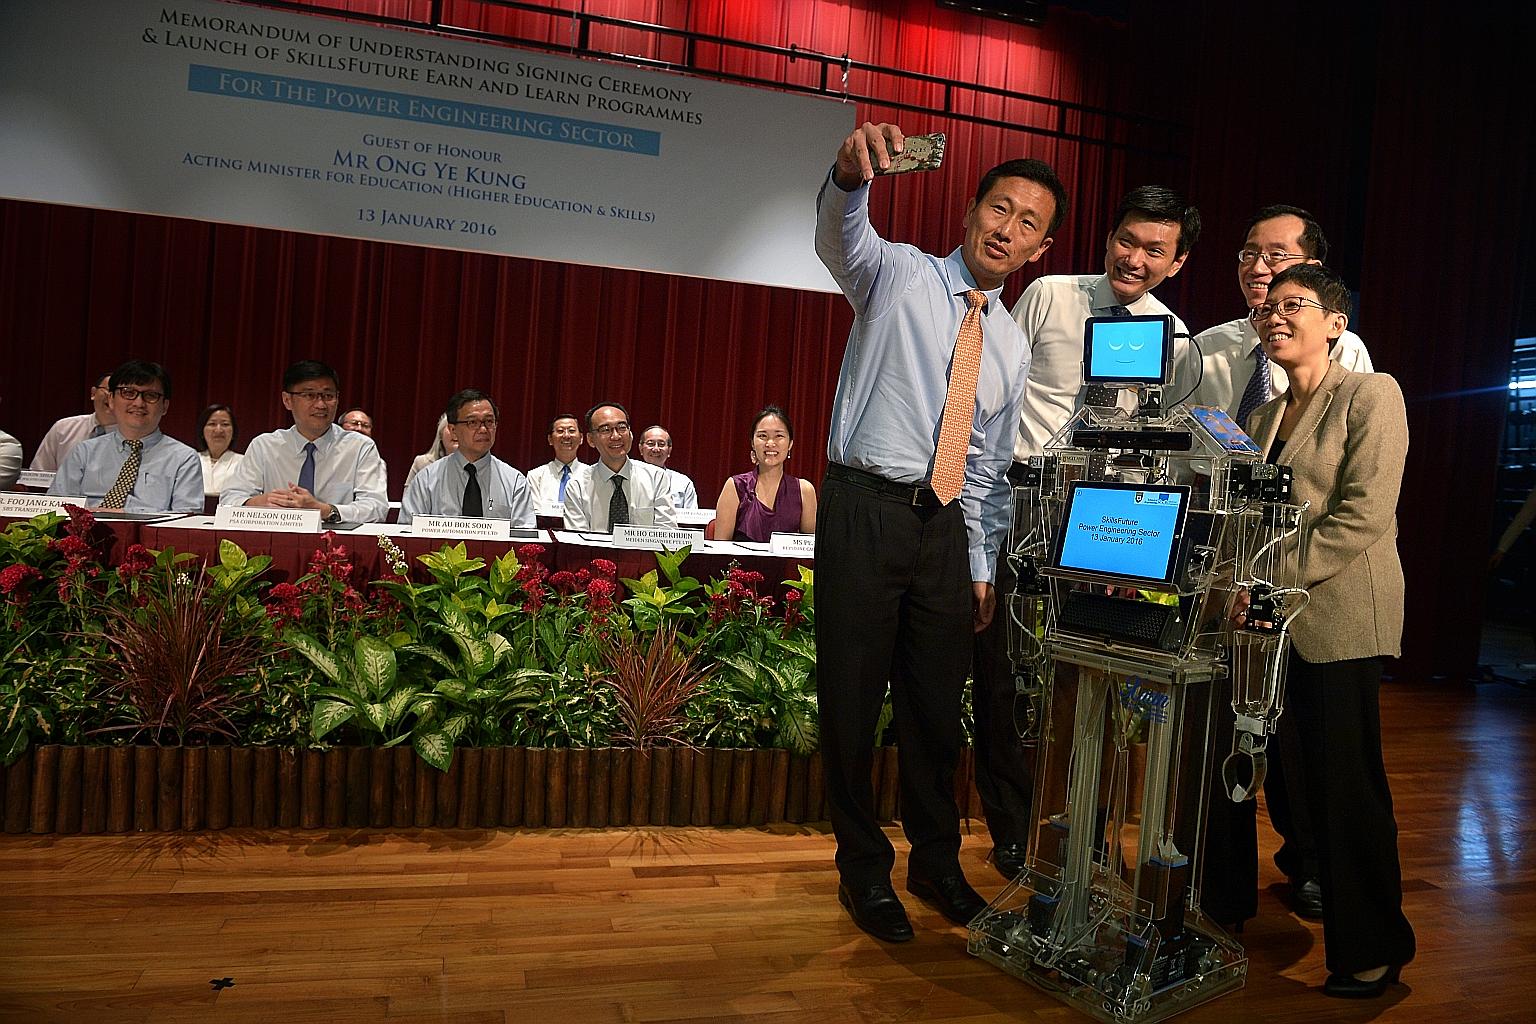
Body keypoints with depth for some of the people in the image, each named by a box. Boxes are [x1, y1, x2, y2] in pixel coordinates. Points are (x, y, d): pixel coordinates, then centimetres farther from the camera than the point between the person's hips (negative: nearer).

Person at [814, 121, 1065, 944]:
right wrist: (851, 177, -44)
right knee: (852, 699, 3)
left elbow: (991, 465, 16)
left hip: (946, 525, 5)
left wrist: (982, 565, 12)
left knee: (937, 706, 13)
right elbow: (841, 238, -22)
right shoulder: (899, 275, 1)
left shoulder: (1012, 345, 15)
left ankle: (936, 861, 32)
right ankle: (864, 868, 23)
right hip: (865, 511, -4)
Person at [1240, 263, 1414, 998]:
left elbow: (1364, 514, -14)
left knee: (1345, 783, 1)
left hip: (1338, 615, -6)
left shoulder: (1371, 395, -3)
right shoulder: (1263, 418, 18)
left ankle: (1373, 951, 18)